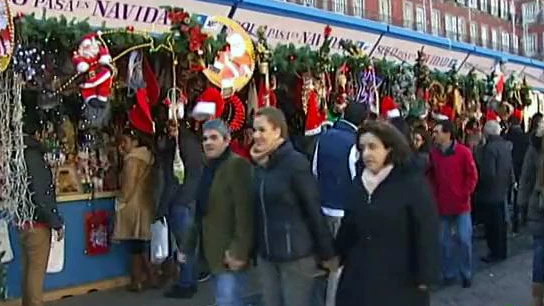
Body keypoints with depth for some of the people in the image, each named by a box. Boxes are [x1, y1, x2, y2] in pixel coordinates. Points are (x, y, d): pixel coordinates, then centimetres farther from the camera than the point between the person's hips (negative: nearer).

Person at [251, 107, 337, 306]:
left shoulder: (296, 162, -14)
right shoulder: (260, 165, 6)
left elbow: (314, 209, -12)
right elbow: (258, 209, 10)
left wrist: (326, 253, -10)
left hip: (295, 254, -6)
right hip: (265, 255, 7)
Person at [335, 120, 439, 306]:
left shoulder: (413, 183, -12)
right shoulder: (358, 182, 6)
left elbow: (426, 233, -13)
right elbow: (348, 226, 13)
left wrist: (424, 277, -14)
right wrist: (338, 256, 13)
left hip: (400, 281, -5)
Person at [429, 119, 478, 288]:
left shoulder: (463, 152, -11)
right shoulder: (433, 153, 0)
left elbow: (472, 176, -6)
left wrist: (465, 195, -8)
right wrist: (434, 195, 2)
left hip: (461, 204, -3)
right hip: (442, 205, 3)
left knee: (464, 240, 0)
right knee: (444, 241, 9)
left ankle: (466, 274, 17)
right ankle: (448, 273, 23)